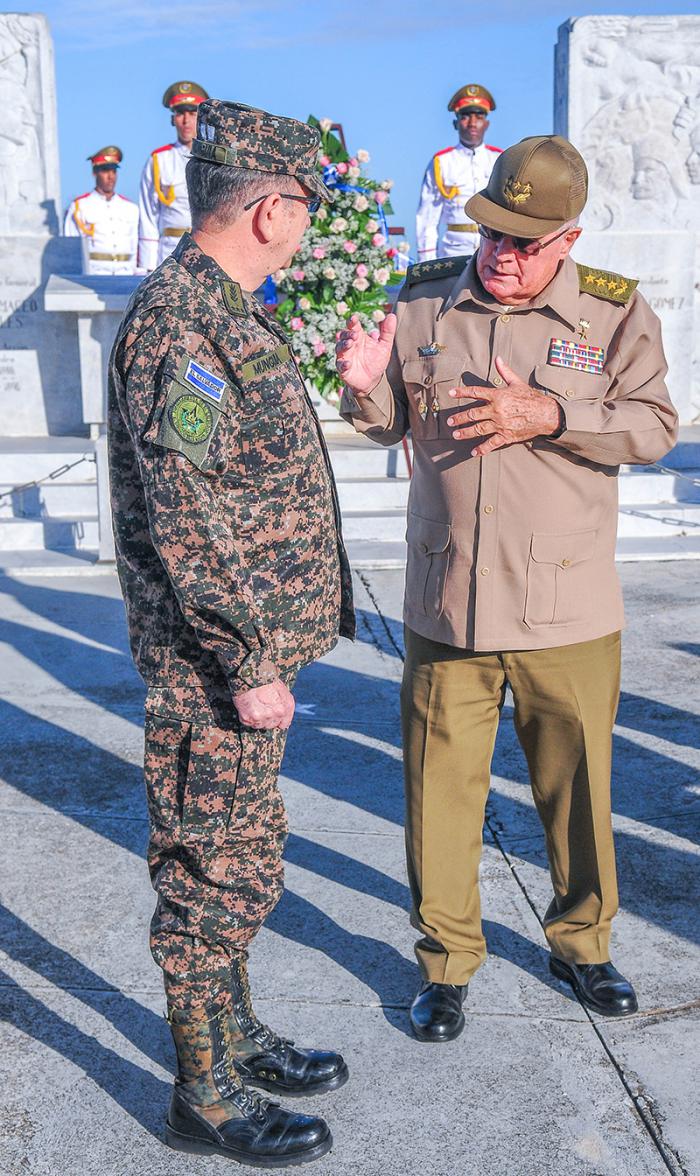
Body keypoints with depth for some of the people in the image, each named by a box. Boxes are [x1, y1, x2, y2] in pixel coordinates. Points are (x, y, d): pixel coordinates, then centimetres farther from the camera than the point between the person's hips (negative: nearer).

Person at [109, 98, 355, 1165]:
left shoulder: (217, 312, 14)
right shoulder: (180, 326, -19)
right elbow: (185, 519, -24)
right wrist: (251, 664, -21)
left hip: (243, 650, 10)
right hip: (215, 667, -10)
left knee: (243, 862, 21)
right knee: (214, 875, 4)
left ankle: (235, 1037, 38)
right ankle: (207, 1097, 22)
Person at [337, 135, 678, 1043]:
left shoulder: (615, 312, 1)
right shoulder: (422, 302, 5)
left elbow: (654, 425, -6)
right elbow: (386, 425, 11)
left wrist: (550, 415, -20)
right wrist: (366, 385, -11)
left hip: (569, 614, 0)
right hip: (444, 609, 1)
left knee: (578, 788, 14)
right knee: (441, 791, 7)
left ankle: (581, 943, 39)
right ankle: (447, 960, 28)